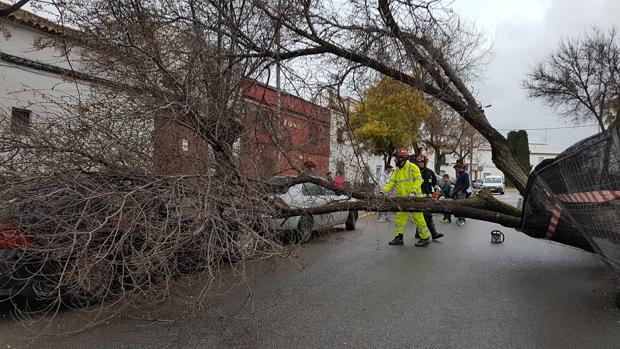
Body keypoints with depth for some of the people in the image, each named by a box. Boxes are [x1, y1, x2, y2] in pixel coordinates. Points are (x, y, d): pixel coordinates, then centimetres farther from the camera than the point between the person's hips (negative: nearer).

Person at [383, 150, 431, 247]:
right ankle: (398, 237, 14)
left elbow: (418, 180, -13)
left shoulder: (413, 167, -8)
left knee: (418, 217, -3)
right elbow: (391, 182, 8)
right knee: (400, 217, 7)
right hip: (402, 198, 7)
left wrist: (413, 191, -24)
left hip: (414, 197, -7)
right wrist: (384, 191, -6)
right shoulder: (396, 170, 11)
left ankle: (425, 238, 8)